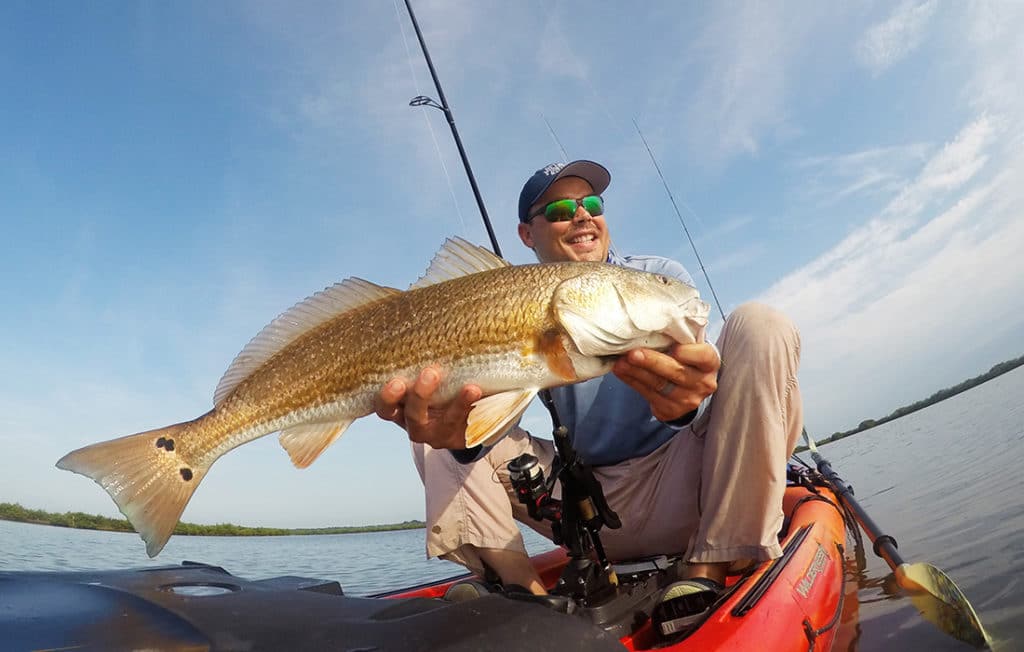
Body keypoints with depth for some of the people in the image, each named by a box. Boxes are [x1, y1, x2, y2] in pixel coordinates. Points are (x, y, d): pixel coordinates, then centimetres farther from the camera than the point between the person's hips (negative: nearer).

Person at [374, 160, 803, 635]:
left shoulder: (659, 276, 2)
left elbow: (695, 363, -16)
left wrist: (688, 400, -42)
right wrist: (462, 429, -40)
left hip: (679, 488, -1)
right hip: (589, 504, 2)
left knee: (757, 324, -21)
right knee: (430, 405, -5)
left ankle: (709, 572, -23)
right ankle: (524, 586, -19)